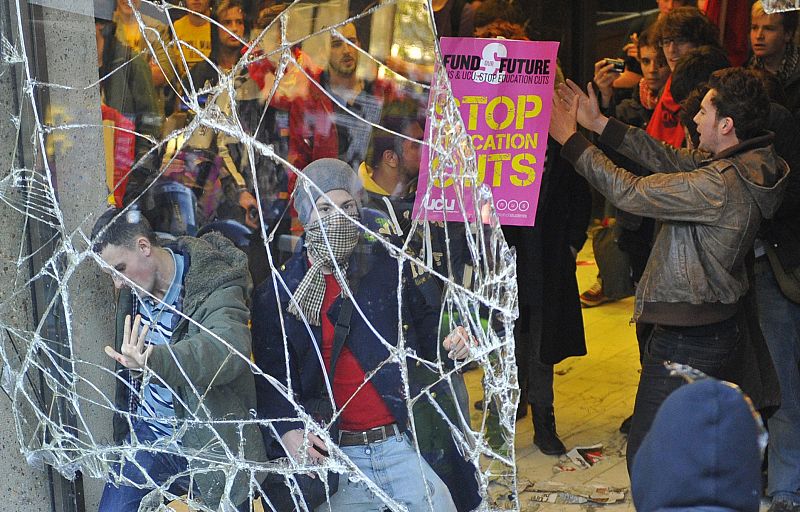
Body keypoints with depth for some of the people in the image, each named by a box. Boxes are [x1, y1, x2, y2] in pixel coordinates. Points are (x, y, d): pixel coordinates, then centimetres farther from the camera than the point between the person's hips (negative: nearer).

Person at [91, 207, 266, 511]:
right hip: (146, 438, 6)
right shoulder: (134, 289, 1)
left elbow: (228, 347, -41)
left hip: (209, 448, -5)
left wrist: (155, 360, -57)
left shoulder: (216, 289, -20)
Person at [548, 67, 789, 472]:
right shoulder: (745, 164, 3)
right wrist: (600, 124, 6)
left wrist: (570, 140, -14)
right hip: (710, 327, 10)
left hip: (686, 340, -10)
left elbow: (631, 192, -23)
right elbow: (671, 160, 7)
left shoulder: (720, 185, -27)